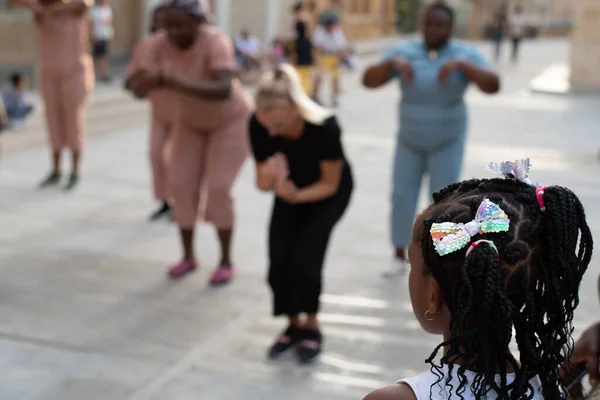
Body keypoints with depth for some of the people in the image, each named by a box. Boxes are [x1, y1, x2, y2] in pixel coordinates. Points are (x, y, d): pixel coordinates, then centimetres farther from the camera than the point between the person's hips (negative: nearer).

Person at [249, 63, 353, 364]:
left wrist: (297, 196, -40)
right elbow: (262, 183, -16)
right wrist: (269, 178, -40)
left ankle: (311, 327, 6)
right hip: (289, 190, 3)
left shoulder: (325, 127, -37)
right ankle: (294, 324, 15)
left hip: (330, 193, -3)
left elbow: (330, 183, -23)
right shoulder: (259, 126, -28)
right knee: (279, 259, -10)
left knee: (305, 256, -18)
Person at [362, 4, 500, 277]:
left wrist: (462, 64, -42)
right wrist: (392, 63, -36)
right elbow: (368, 81, -18)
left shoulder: (465, 54, -14)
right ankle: (399, 257, 22)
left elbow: (493, 86, -28)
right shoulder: (404, 52, -10)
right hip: (410, 141, 2)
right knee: (402, 198, 4)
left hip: (447, 143, -2)